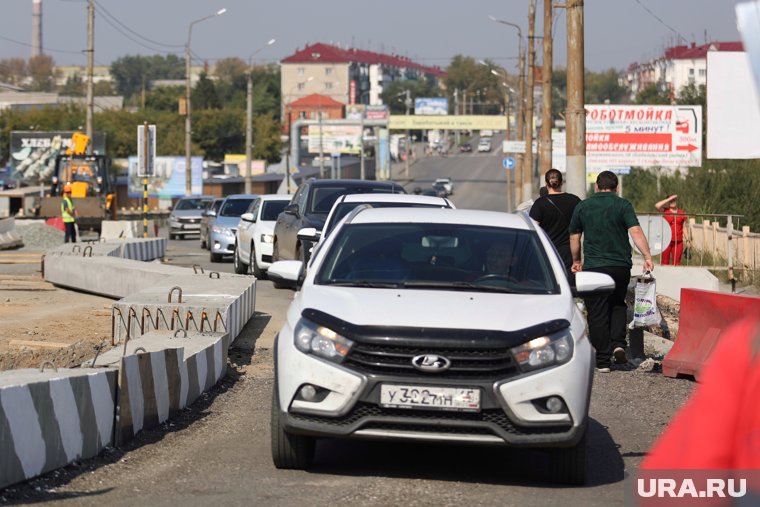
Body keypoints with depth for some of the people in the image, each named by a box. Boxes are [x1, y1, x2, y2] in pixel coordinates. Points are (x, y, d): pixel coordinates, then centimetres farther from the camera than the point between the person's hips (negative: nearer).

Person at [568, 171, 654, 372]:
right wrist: (647, 257, -14)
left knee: (597, 313, 3)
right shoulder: (623, 205, 1)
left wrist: (577, 261, 27)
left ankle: (603, 360, 1)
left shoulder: (582, 206, 6)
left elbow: (574, 237, 14)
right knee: (618, 304, 21)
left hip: (594, 266, -1)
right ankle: (618, 343, 1)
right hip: (621, 265, 1)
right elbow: (636, 231, -12)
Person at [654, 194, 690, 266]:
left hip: (678, 242, 2)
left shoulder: (681, 213, 10)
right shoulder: (665, 211, 4)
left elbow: (684, 228, 14)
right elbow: (657, 206, -15)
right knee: (664, 262, -3)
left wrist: (687, 240, 8)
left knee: (676, 262, 1)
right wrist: (669, 199, -10)